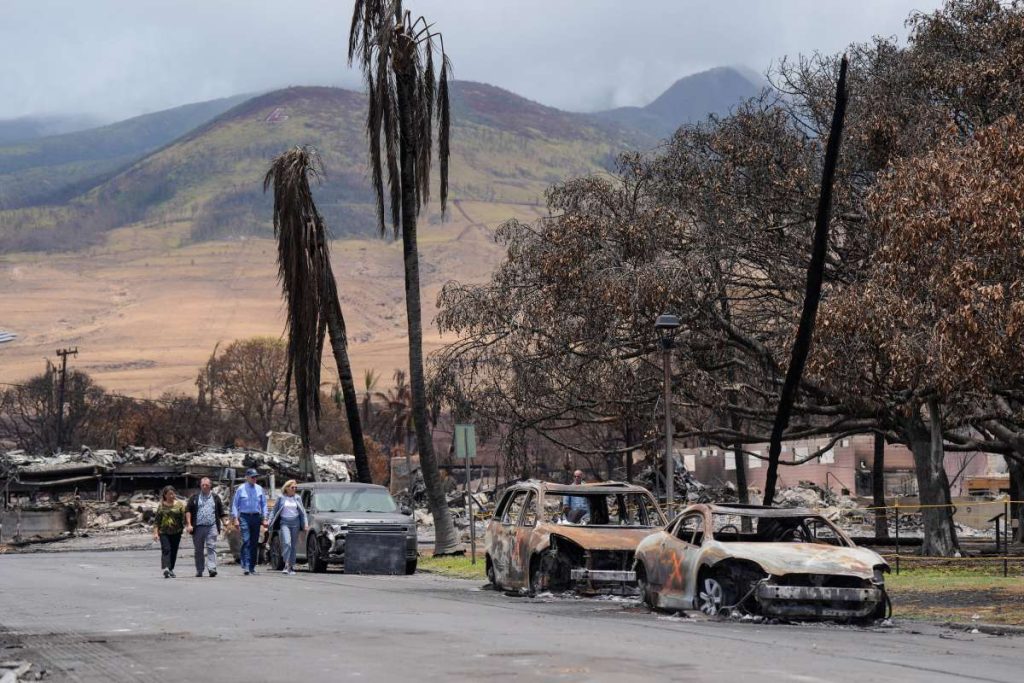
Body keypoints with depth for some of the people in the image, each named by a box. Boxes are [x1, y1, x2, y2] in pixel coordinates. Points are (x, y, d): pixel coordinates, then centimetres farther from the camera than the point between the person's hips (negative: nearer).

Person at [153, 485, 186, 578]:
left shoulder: (179, 505, 4)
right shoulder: (161, 506, 4)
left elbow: (184, 518, 3)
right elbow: (156, 520, 4)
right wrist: (155, 533, -2)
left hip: (176, 532, 1)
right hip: (164, 532, -1)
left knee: (174, 551, 7)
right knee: (166, 549, -15)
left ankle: (171, 569, 21)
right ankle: (166, 569, -28)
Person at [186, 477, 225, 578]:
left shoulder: (215, 498, 13)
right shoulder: (194, 497, 10)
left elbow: (221, 513, 15)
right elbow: (188, 511, 5)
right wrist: (189, 524, -5)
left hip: (211, 527, -1)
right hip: (198, 527, 1)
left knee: (211, 547, -12)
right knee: (199, 550, 6)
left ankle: (212, 568, -18)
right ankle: (199, 570, 14)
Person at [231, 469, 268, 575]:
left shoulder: (259, 489, 10)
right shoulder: (240, 489, 1)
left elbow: (264, 504, 13)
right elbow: (235, 504, 3)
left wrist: (264, 519, 6)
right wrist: (235, 519, -5)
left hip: (256, 517, 4)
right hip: (244, 517, -4)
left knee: (255, 543, 5)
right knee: (246, 541, -15)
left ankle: (252, 567, 11)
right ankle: (245, 566, -20)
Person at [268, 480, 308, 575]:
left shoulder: (297, 498, 11)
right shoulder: (281, 498, 5)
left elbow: (302, 512, 13)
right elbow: (275, 511, 10)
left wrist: (305, 524, 5)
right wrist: (271, 523, 8)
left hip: (295, 523, 2)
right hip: (284, 523, -2)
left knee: (293, 545, 4)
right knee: (286, 543, -17)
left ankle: (291, 566, 11)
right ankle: (286, 565, -19)